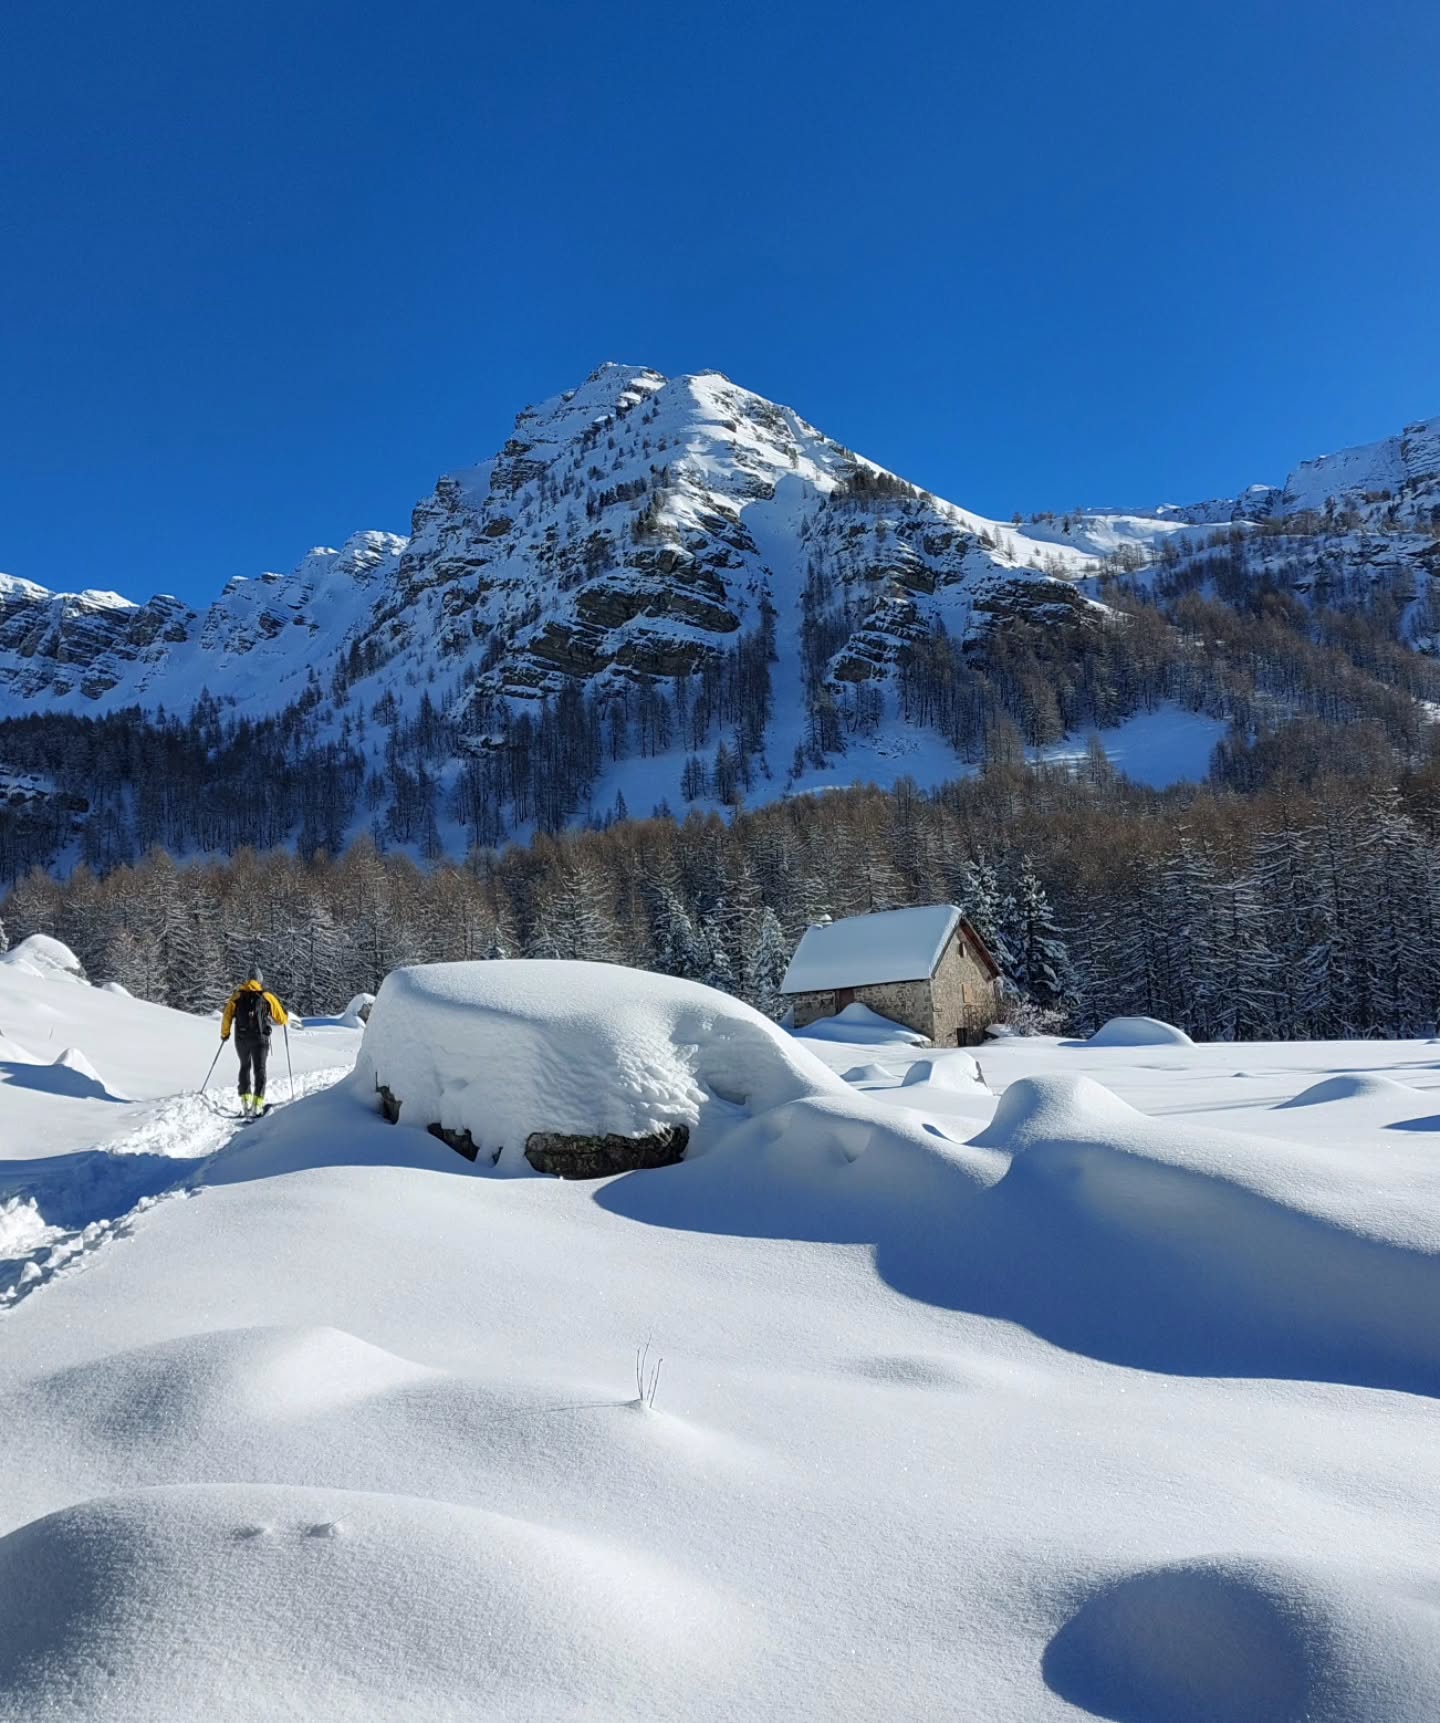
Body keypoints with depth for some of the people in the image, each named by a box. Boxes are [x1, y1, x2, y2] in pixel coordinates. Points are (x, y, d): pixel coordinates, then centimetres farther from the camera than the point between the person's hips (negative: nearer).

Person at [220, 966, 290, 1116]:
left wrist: (224, 1033, 19)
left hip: (241, 1038, 2)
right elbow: (283, 1018, 2)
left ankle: (245, 1101, 11)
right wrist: (285, 1016, 26)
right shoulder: (267, 997, 0)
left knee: (245, 1067, 21)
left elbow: (227, 1017, 2)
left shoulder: (237, 996, 4)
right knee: (259, 1069, 4)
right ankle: (257, 1103, -10)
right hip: (260, 1038, -2)